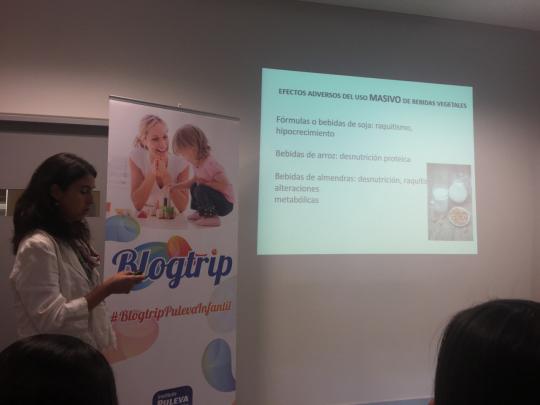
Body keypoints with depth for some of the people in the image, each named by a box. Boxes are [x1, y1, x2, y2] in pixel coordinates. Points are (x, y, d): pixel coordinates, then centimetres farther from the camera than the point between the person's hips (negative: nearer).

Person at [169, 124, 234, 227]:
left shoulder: (210, 164, -26)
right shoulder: (197, 163, 5)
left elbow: (224, 185, -32)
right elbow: (194, 180, 22)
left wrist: (205, 183, -22)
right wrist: (177, 187, 17)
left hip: (225, 204, -10)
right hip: (218, 198, 10)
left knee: (200, 189, -27)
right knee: (194, 186, 16)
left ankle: (212, 217, -16)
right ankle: (200, 212, 20)